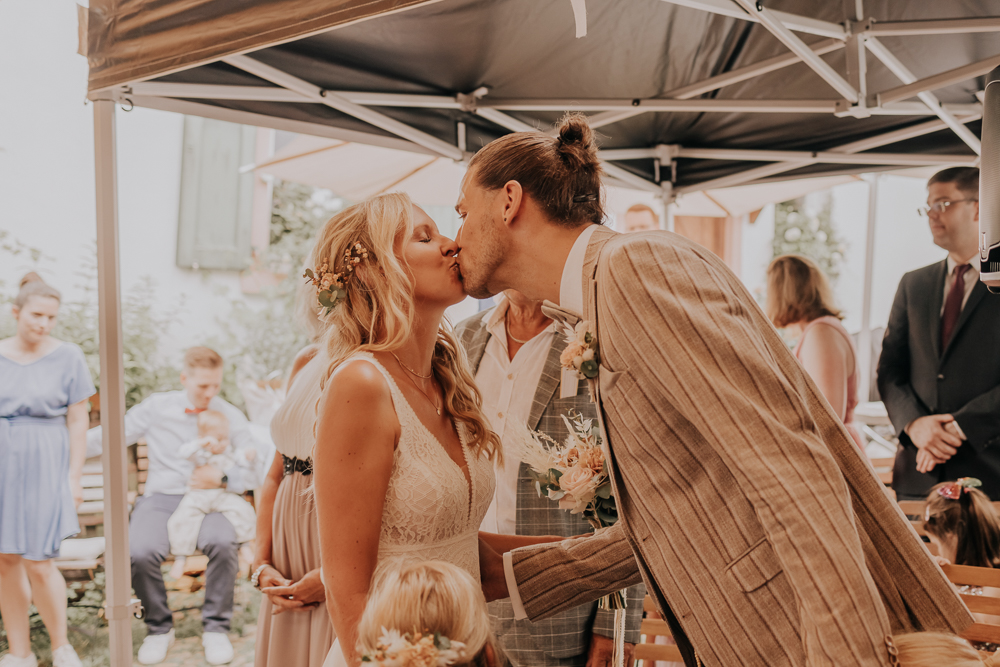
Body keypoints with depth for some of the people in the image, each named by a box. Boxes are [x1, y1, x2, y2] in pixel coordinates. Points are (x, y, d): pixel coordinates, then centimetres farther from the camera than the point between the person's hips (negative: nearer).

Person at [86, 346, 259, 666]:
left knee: (223, 543, -34)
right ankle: (159, 627, -2)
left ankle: (215, 628, -12)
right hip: (161, 498, 1)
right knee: (139, 552, -31)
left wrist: (222, 478, -13)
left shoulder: (230, 416, 8)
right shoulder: (156, 407, 8)